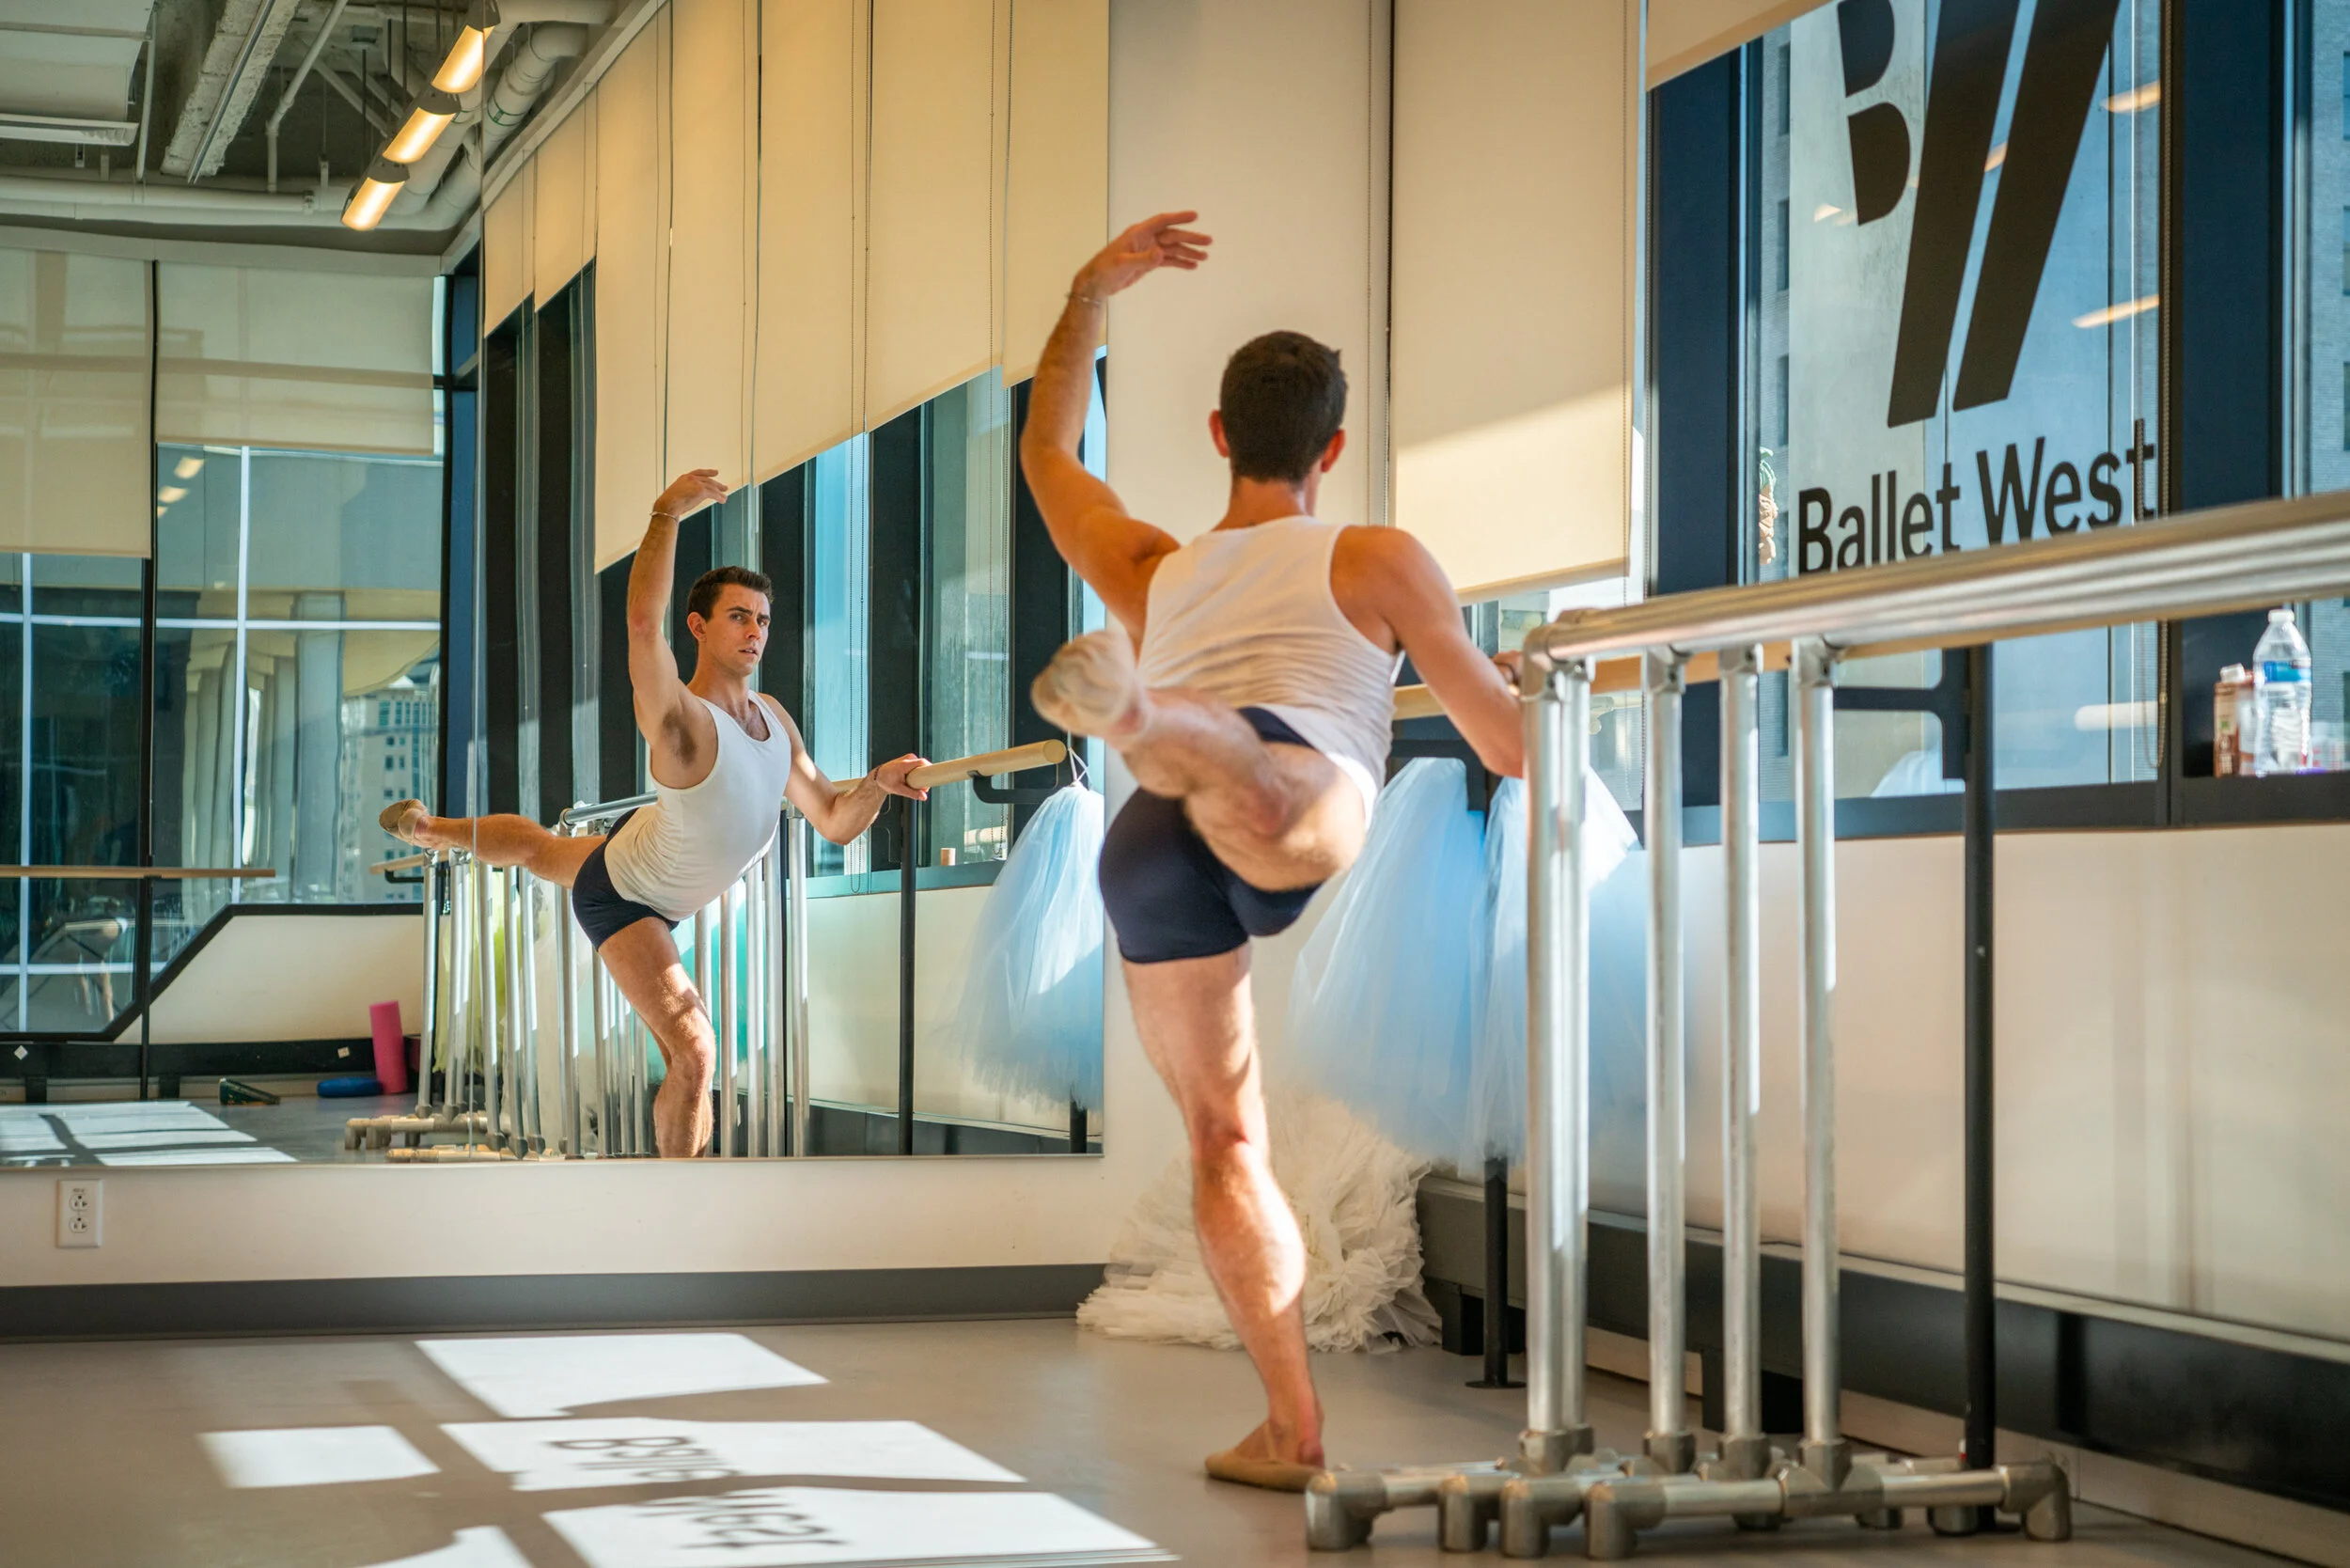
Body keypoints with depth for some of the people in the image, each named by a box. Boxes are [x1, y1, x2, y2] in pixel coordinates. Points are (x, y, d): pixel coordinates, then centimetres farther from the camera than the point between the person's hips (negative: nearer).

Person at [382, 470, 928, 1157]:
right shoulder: (679, 721, -37)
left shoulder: (773, 717, -12)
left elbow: (835, 821, -8)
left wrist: (878, 784, -28)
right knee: (693, 1054, -22)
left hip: (644, 851, 8)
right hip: (621, 897, -8)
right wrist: (666, 514, -54)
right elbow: (643, 622, -57)